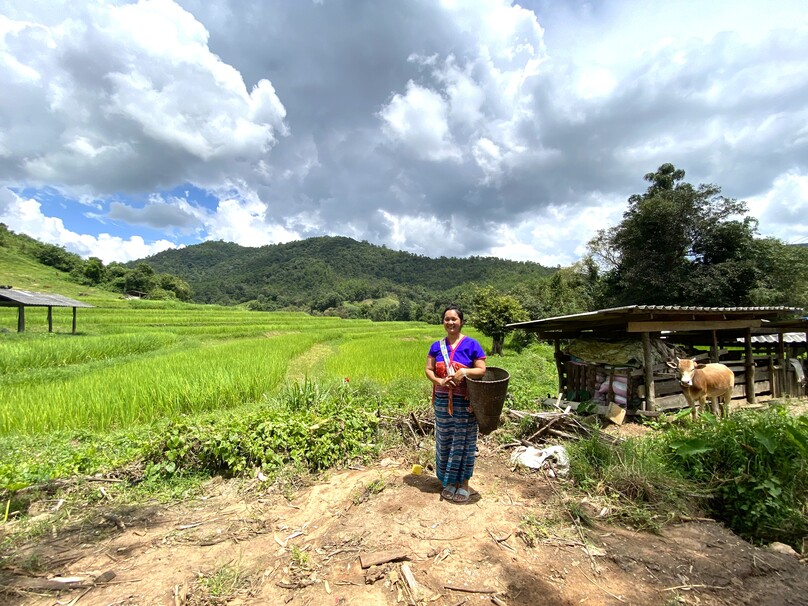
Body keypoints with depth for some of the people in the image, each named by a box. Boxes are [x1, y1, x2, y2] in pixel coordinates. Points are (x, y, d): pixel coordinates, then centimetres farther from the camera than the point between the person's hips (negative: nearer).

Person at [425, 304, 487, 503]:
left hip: (464, 402, -3)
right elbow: (428, 370, 3)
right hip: (442, 401, 4)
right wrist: (439, 381, -16)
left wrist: (464, 371, -25)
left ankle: (464, 483, 22)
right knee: (445, 441, 12)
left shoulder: (471, 344, -6)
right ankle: (450, 481, 29)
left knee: (463, 441, 6)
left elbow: (482, 370, -8)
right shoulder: (437, 346, 5)